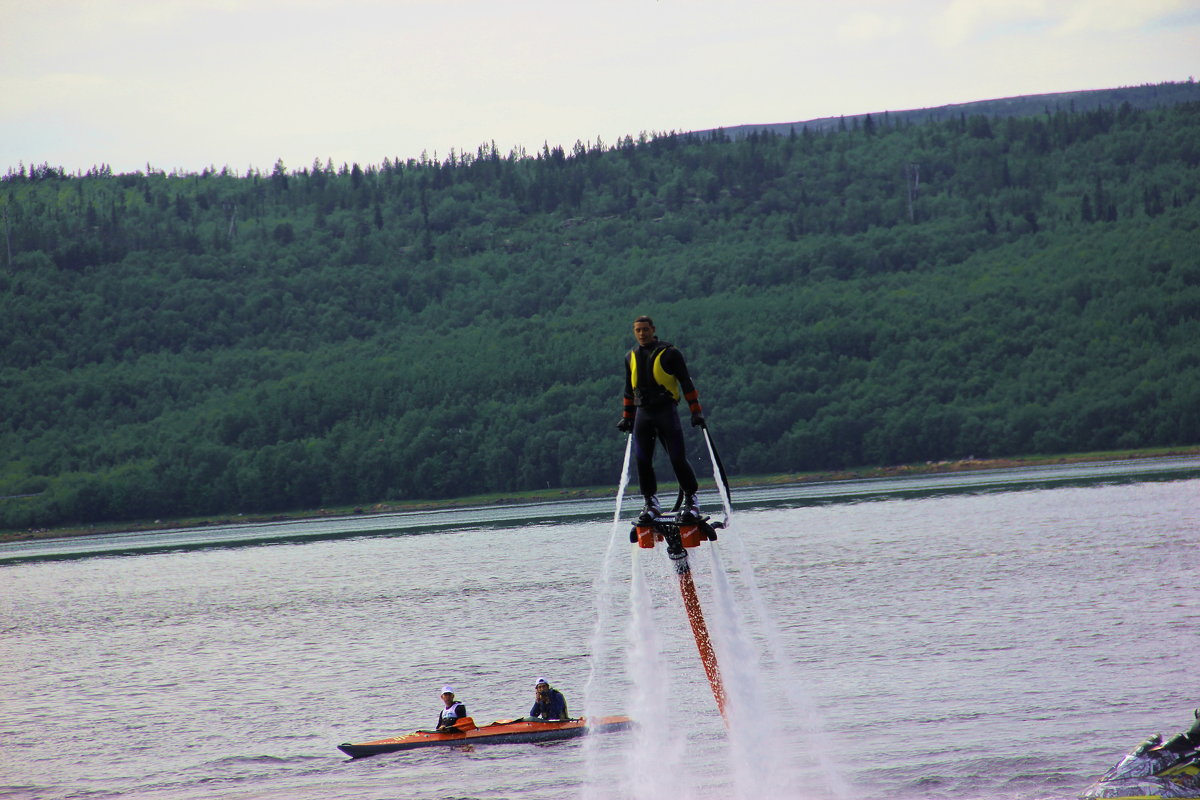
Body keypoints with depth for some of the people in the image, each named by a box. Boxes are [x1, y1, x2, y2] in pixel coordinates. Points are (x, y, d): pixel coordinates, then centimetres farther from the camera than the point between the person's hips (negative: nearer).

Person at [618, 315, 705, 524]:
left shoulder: (670, 353, -1)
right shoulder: (631, 357, 15)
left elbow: (686, 384, 0)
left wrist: (696, 412, -4)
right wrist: (626, 418, 23)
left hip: (666, 412, -5)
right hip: (642, 413, 5)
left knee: (678, 459, -7)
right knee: (642, 460, -2)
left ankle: (691, 501, 4)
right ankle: (651, 503, 6)